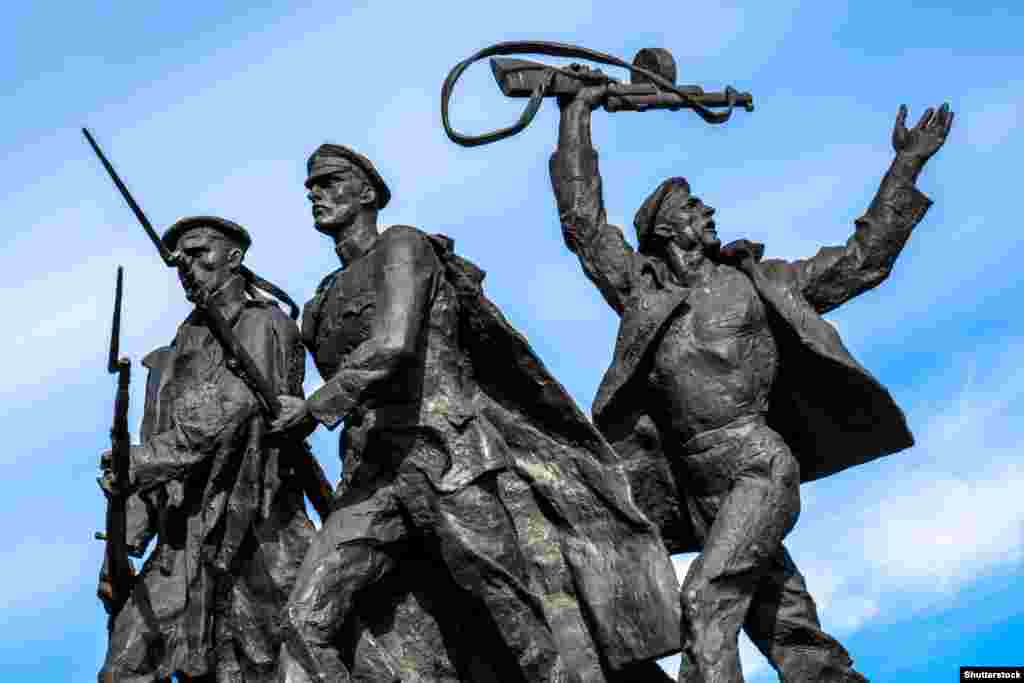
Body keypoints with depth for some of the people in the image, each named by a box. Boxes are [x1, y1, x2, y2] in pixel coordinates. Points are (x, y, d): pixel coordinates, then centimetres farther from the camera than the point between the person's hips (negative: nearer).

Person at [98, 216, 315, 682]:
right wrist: (123, 545, 10)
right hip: (180, 544, 7)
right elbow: (158, 453, 18)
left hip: (248, 537, -7)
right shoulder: (181, 349, 20)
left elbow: (230, 414, -17)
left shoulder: (262, 326, -2)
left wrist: (139, 462, -17)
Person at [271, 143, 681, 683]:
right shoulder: (322, 305, 22)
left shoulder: (402, 246, -1)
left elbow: (392, 348, -18)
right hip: (373, 478, 7)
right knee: (305, 623, -13)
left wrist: (309, 409, -7)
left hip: (449, 463, -7)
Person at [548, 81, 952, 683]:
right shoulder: (637, 285, 19)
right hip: (703, 494, 2)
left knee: (707, 599, -21)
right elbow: (582, 216, 22)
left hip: (761, 469, -2)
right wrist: (576, 116, 24)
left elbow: (860, 261, 22)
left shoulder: (756, 280, 18)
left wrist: (907, 164, 22)